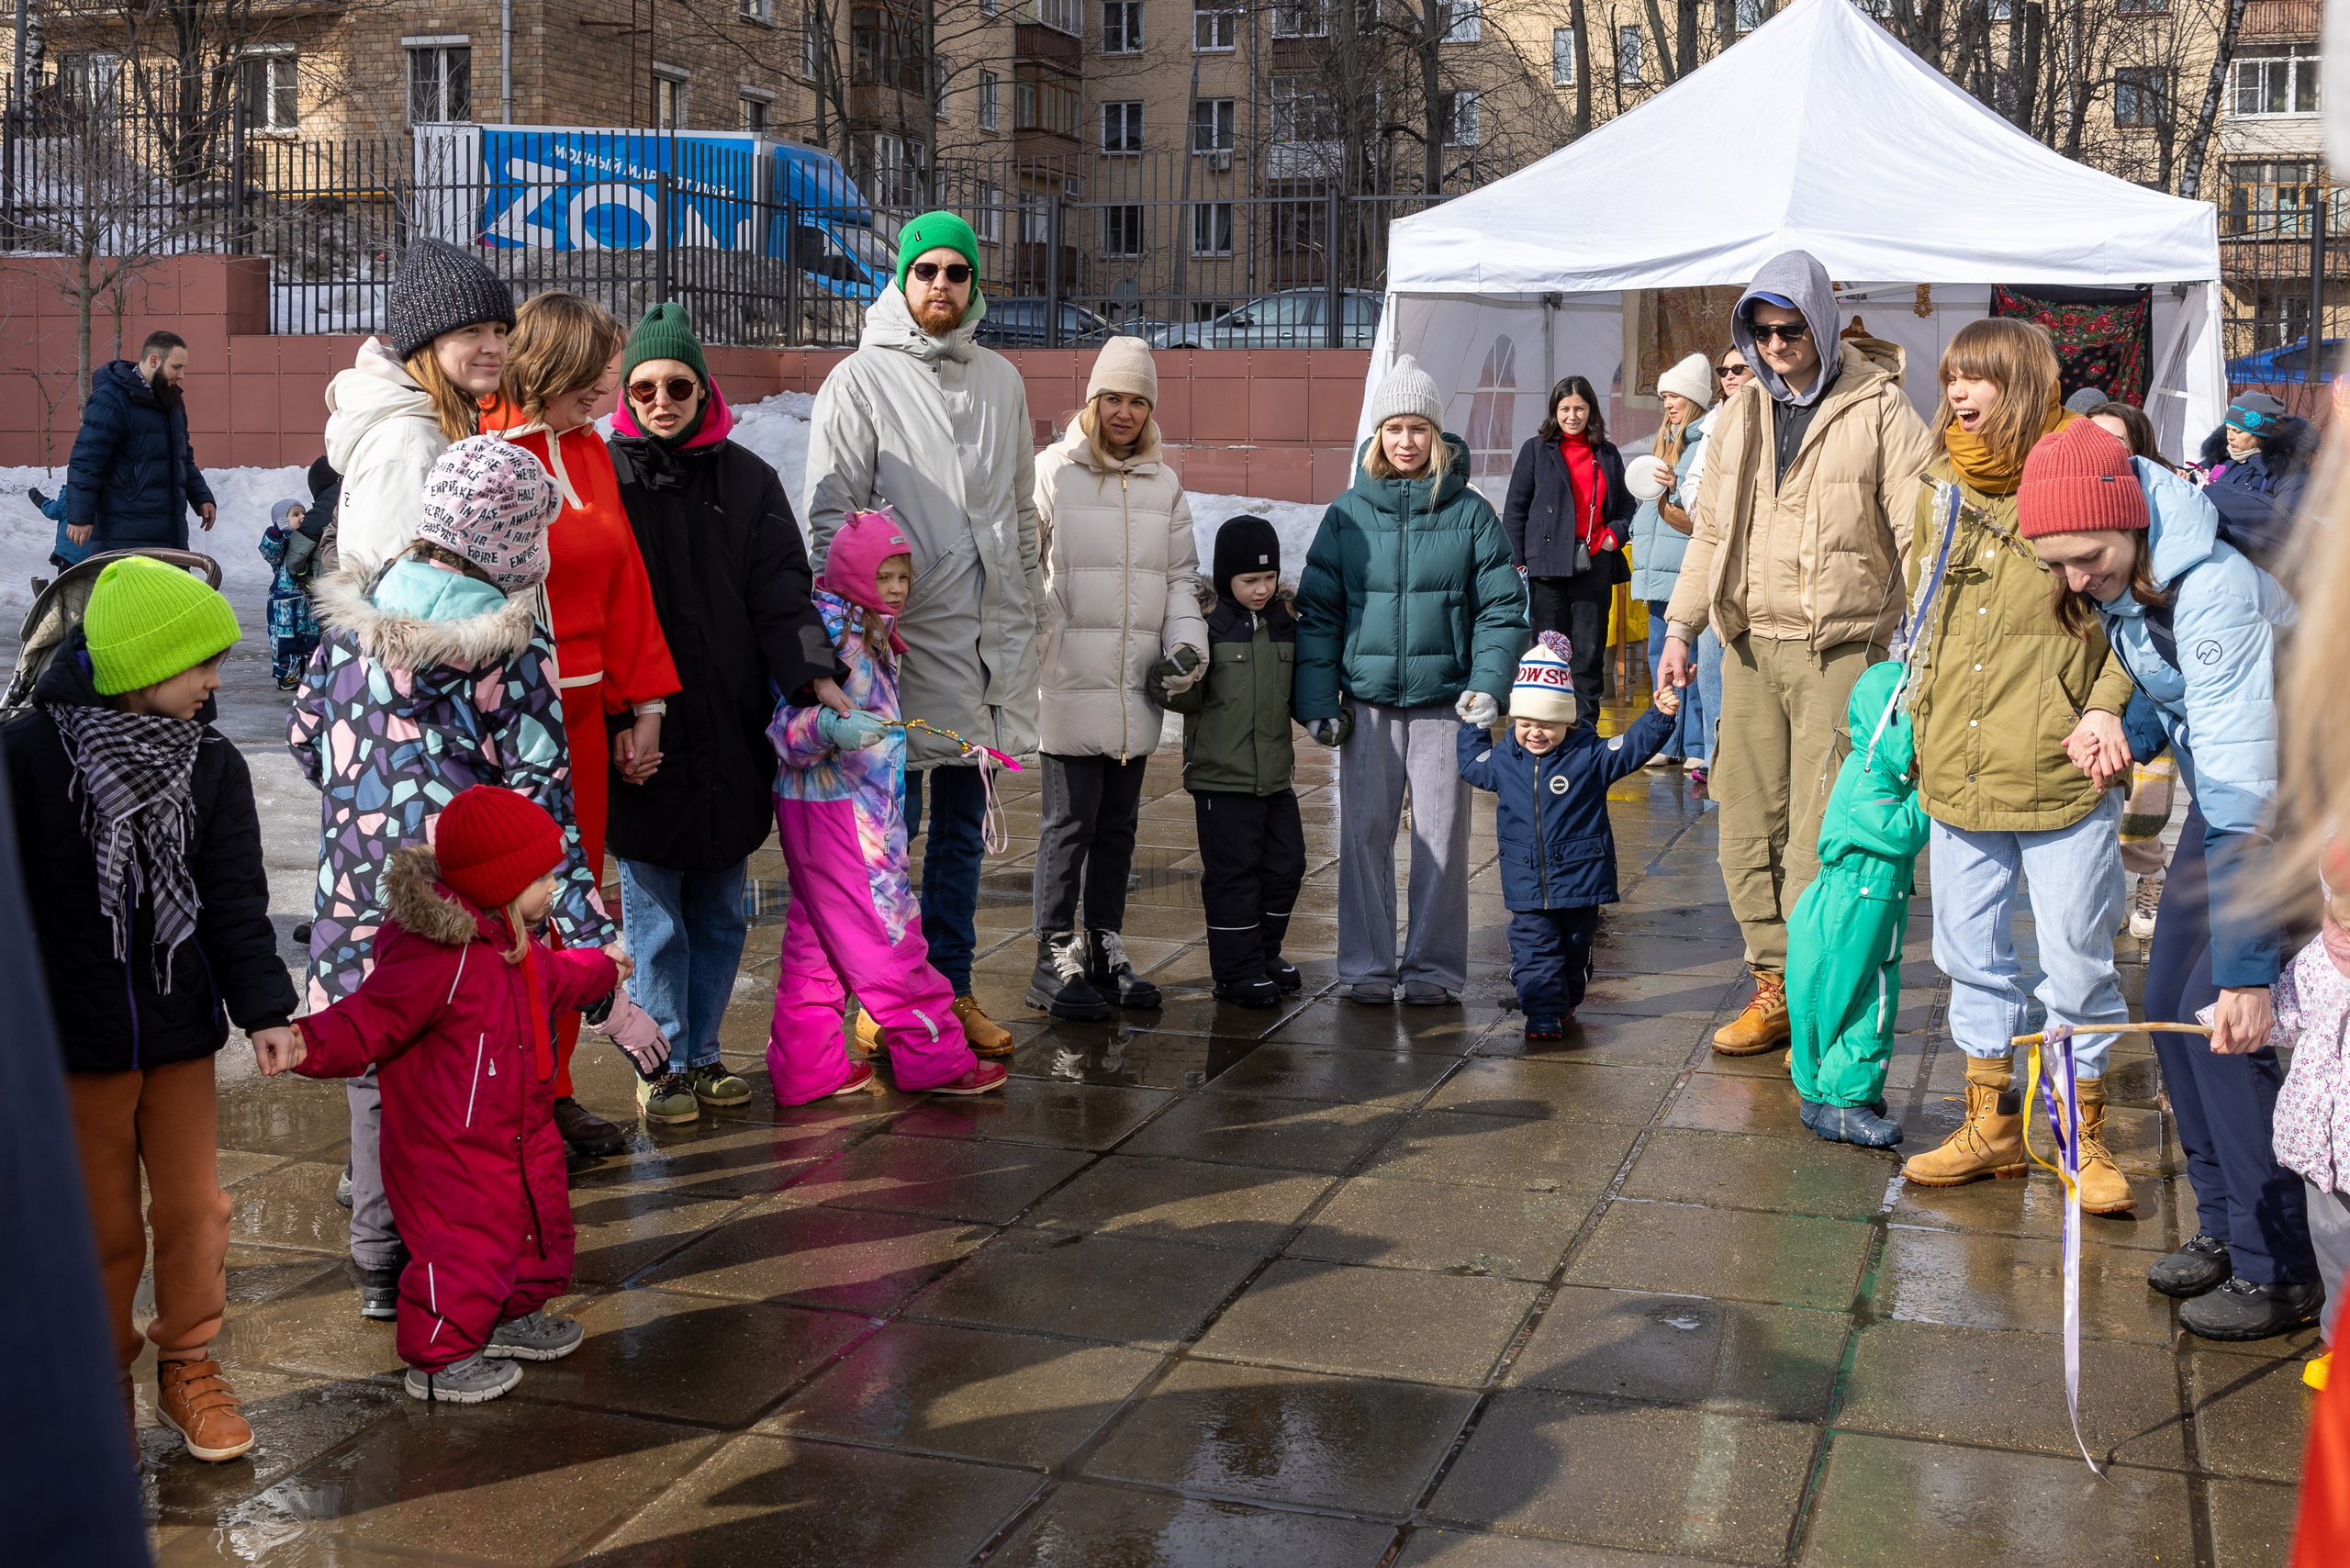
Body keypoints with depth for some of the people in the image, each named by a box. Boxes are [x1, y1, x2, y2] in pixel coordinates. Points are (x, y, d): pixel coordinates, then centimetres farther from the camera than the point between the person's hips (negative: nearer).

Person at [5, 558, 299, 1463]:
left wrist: (262, 1006, -14)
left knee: (194, 1208, 9)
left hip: (181, 1034, 3)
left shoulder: (212, 766, -2)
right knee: (101, 1227, 8)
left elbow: (236, 899, -3)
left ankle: (189, 1367, 28)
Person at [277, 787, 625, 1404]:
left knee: (541, 1224, 22)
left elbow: (552, 978, 30)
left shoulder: (512, 943, 6)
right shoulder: (435, 953, -28)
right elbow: (368, 1023, -28)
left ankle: (514, 1316, 44)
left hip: (520, 1133, 10)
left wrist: (603, 966, 47)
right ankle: (439, 1359, 16)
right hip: (452, 1149, -10)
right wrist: (309, 1043, -45)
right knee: (467, 1246, -3)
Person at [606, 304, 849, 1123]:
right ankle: (667, 1063, 15)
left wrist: (813, 671, -16)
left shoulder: (747, 479, 8)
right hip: (641, 732, -3)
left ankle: (703, 1054, 23)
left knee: (721, 910, 11)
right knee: (656, 914, 2)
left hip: (731, 733, 3)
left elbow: (781, 589, 2)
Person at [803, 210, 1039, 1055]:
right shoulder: (861, 379, -1)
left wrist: (1025, 614, 16)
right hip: (904, 636, -5)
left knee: (962, 826, 11)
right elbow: (830, 513, -4)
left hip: (989, 635, 5)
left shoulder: (1001, 380, 14)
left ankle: (951, 989, 20)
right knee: (889, 826, -1)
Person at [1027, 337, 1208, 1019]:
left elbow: (1181, 575, 16)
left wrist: (1185, 643, -1)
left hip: (1137, 684, 5)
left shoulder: (1164, 483, 13)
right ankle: (1055, 960, 6)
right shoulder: (1054, 471, -2)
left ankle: (1106, 950, 22)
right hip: (1069, 680, -5)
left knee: (1119, 822, 11)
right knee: (1070, 819, -3)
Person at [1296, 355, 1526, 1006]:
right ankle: (1367, 965, 14)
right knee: (1364, 831, 3)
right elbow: (1317, 611, 8)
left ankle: (1434, 965, 14)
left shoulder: (1470, 513, 3)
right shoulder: (1347, 514, 6)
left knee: (1442, 835, 2)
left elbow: (1502, 607, 3)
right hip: (1367, 701, 1)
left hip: (1444, 699, -1)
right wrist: (1318, 700, 1)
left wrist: (1489, 684, -10)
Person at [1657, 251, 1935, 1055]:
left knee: (1821, 836, -7)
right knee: (1749, 825, 7)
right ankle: (1773, 988, 18)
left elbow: (1921, 528, -5)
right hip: (1750, 648, 5)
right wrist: (1680, 626, 14)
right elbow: (1709, 531, 21)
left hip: (1841, 650, -5)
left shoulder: (1878, 409, -2)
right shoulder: (1738, 417, 14)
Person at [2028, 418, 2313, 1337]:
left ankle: (2277, 1271, 1)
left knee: (2219, 1015, -13)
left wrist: (2246, 971, -35)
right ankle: (2224, 1227, 23)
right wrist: (2120, 732, -6)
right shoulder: (2120, 582, -6)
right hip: (2227, 793, 9)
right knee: (2169, 1001, 8)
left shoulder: (2211, 583, -32)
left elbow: (2249, 795, -35)